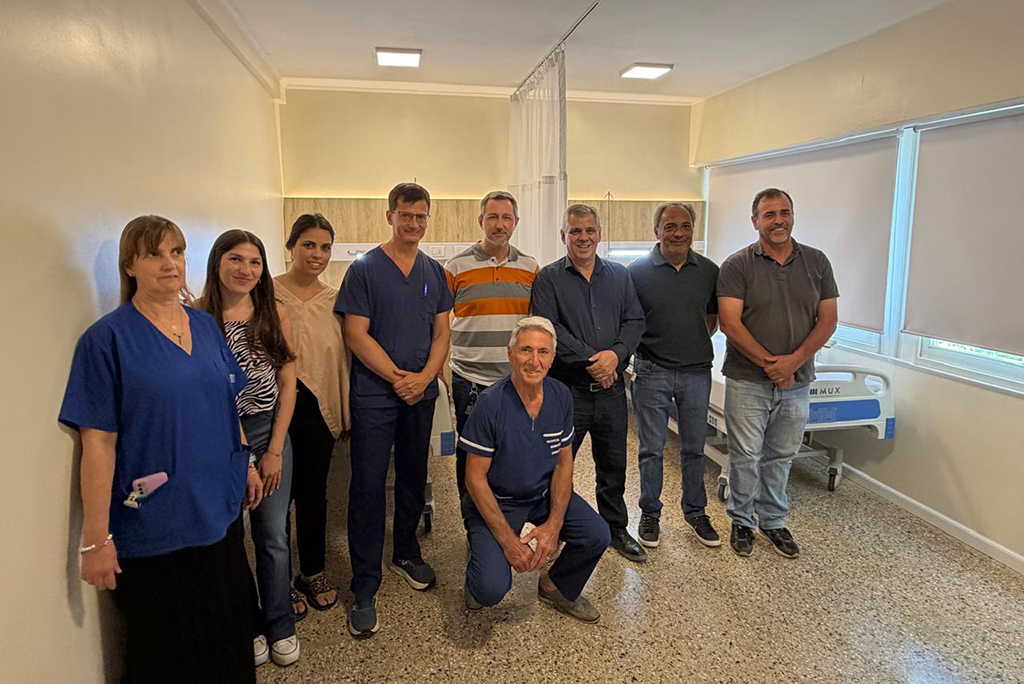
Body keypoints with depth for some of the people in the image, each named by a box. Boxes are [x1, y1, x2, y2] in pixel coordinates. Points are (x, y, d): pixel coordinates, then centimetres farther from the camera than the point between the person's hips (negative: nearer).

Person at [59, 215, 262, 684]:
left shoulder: (206, 325, 5)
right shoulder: (108, 338, -12)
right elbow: (98, 440, -15)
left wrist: (246, 465, 14)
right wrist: (96, 538, -15)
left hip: (218, 510, 5)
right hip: (154, 522, -5)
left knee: (227, 632, 19)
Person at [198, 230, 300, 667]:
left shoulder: (275, 313, -1)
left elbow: (288, 384, 1)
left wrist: (274, 451, -2)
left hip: (271, 433, 2)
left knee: (273, 536, 10)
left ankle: (279, 626, 29)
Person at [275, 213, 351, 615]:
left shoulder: (334, 299, 6)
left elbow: (343, 359, 9)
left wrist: (345, 415, 11)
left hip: (320, 410, 3)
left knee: (314, 492, 15)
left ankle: (313, 571, 34)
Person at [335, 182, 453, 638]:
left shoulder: (434, 272, 9)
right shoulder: (365, 269, -4)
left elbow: (441, 332, 7)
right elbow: (356, 334, -10)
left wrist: (424, 378, -9)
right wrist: (397, 377, -15)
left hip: (421, 395, 5)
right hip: (374, 396, -4)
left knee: (414, 479, 15)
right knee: (368, 487, -1)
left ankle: (406, 554, 37)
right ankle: (364, 590, 10)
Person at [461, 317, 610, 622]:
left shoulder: (561, 396, -8)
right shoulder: (491, 402, -22)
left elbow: (564, 462, 0)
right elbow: (475, 477, -18)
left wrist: (554, 524, -12)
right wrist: (508, 541, -21)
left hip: (545, 494, 5)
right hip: (496, 501, -5)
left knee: (597, 536, -15)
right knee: (491, 588, -22)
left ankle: (558, 587, 15)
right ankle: (480, 551, 15)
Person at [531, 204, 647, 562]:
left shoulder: (620, 275, 11)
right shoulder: (548, 278, -2)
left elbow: (635, 320, 5)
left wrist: (616, 353, -14)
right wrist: (590, 360, -18)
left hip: (611, 389, 4)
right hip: (566, 389, -3)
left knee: (613, 464, 16)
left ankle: (616, 528, 34)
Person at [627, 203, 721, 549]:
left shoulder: (709, 271, 4)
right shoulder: (638, 270, -4)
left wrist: (697, 343, 8)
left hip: (696, 371, 3)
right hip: (652, 371, -2)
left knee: (694, 448, 13)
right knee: (651, 449, 6)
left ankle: (696, 512, 30)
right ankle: (650, 514, 23)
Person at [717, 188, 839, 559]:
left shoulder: (817, 262, 5)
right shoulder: (737, 265, -6)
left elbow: (827, 320, 1)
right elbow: (730, 323, -13)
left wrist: (793, 361, -12)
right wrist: (769, 363, -16)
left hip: (796, 382, 3)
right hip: (747, 381, -3)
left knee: (781, 456, 15)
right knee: (746, 456, 6)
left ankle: (773, 520, 32)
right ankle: (742, 520, 25)